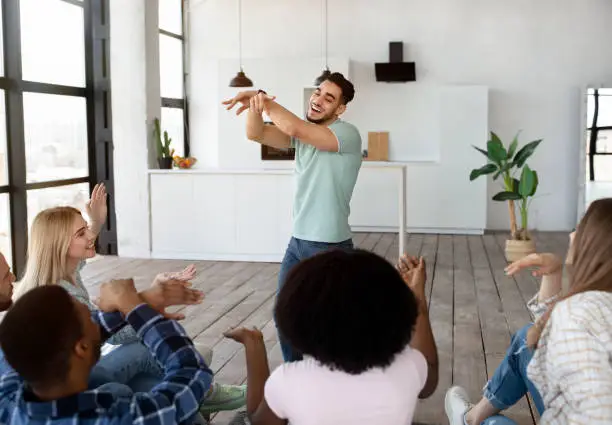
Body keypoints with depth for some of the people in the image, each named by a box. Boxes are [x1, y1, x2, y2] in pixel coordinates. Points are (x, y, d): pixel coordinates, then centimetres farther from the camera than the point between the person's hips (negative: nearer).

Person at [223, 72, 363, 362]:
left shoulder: (347, 134, -15)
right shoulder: (303, 133, 7)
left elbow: (295, 128, -29)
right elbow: (256, 134, -5)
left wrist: (264, 100, -18)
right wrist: (255, 106, -25)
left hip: (331, 248, -7)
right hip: (297, 243, 8)